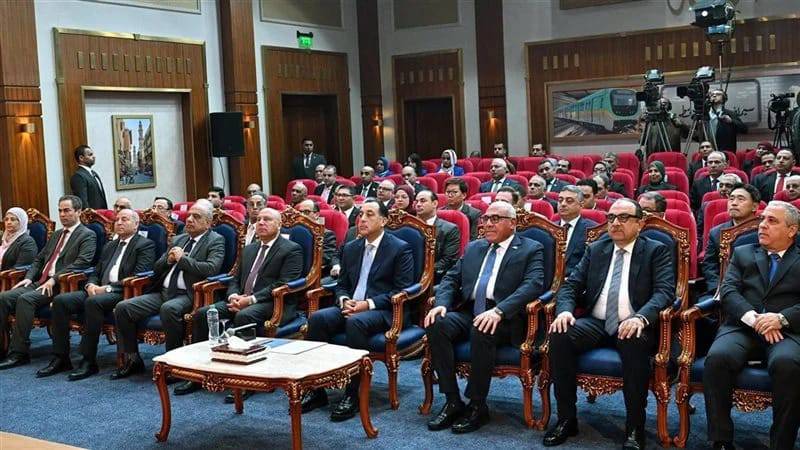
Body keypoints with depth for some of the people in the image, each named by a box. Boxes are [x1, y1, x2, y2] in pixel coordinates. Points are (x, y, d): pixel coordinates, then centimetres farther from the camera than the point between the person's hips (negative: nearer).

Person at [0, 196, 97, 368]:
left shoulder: (87, 236, 0)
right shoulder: (56, 235, 26)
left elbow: (81, 263, -14)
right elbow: (39, 259, 26)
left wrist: (54, 279, -21)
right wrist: (29, 277, 6)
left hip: (59, 285, -8)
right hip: (39, 282, 8)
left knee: (25, 299, -30)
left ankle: (19, 353, -24)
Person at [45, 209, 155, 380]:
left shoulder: (145, 245, 2)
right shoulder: (109, 246, 26)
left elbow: (138, 276, -11)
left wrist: (108, 288, -17)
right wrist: (90, 285, 0)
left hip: (122, 294, -7)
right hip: (98, 290, 8)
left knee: (93, 301, -36)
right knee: (60, 300, -14)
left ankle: (89, 361, -29)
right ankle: (60, 358, -10)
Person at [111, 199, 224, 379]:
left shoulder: (215, 241, 2)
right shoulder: (178, 239, 22)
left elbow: (211, 269, -16)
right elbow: (156, 268, 24)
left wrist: (182, 259, -10)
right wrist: (168, 259, 2)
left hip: (186, 295, -7)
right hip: (162, 292, 7)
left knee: (169, 308, -38)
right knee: (122, 308, -9)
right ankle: (132, 360, 4)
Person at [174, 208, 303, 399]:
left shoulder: (291, 250, 0)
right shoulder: (249, 249, 23)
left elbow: (283, 285, -12)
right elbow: (236, 279, 21)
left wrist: (251, 299, -19)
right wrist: (233, 296, -3)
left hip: (275, 303, -7)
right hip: (241, 300, 7)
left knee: (243, 316, -37)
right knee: (202, 313, -13)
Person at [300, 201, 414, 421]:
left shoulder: (400, 249, -1)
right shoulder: (350, 248, 17)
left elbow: (402, 290, -8)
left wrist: (368, 304, -17)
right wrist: (344, 301, -4)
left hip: (382, 311, -5)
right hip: (350, 306, 6)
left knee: (356, 322, -37)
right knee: (317, 318, -23)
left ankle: (352, 394, -29)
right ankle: (315, 390, -18)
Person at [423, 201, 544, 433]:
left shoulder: (531, 249, 4)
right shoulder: (473, 248, 21)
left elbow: (533, 284, -12)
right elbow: (451, 278, 17)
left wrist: (499, 311, -27)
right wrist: (441, 303, -7)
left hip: (505, 318, -5)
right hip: (468, 313, 5)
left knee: (482, 330, -37)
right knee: (436, 324, -24)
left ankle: (477, 406, -19)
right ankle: (452, 402, -17)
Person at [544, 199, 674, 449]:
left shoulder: (656, 251, 6)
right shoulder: (595, 250, 17)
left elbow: (665, 290, -9)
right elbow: (571, 285, 11)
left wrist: (641, 318, -28)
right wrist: (565, 310, -12)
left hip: (632, 325, -3)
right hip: (595, 323, 4)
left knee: (636, 343, -38)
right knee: (560, 335, -25)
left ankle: (635, 428, -23)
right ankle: (566, 419, -14)